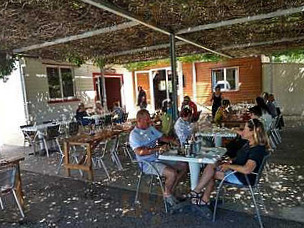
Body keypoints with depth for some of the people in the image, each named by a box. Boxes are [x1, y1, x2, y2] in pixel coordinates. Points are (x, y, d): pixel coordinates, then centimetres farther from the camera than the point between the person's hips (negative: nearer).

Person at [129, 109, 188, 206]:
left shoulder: (151, 128, 9)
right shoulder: (134, 135, -15)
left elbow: (162, 137, 17)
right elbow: (140, 152, -28)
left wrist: (173, 141, -4)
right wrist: (158, 149, -33)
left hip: (159, 158, 9)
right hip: (148, 164, -8)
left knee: (183, 166, 4)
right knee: (172, 173, -27)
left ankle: (170, 191, 12)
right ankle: (167, 195, 3)